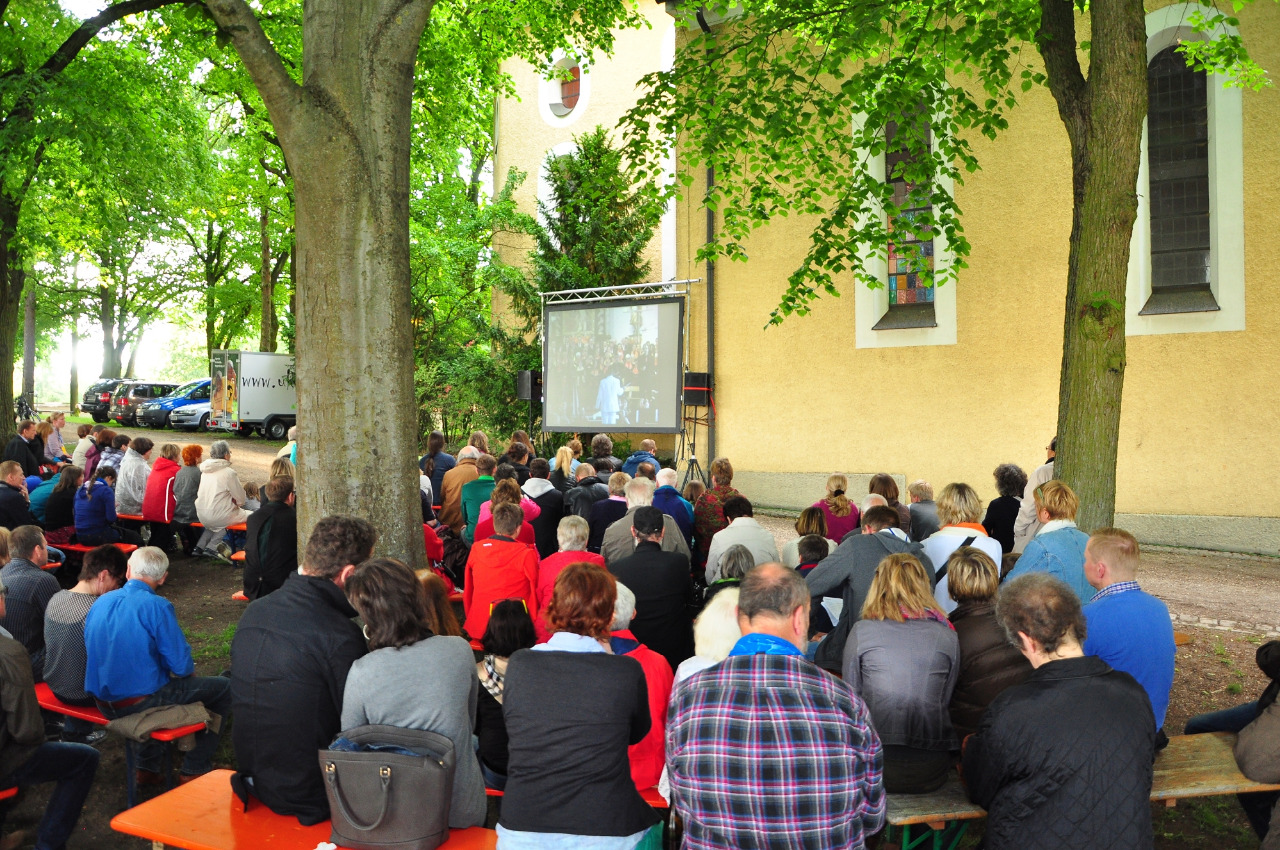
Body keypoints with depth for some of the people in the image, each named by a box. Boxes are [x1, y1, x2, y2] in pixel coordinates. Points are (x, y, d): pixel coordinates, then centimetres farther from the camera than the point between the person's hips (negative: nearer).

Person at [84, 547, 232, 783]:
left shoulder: (101, 602, 2)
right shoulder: (157, 606, -18)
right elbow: (182, 667, -17)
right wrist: (188, 668, 6)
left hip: (104, 704, 8)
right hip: (140, 703, -7)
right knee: (223, 688, 9)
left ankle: (147, 767, 34)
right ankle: (195, 770, 15)